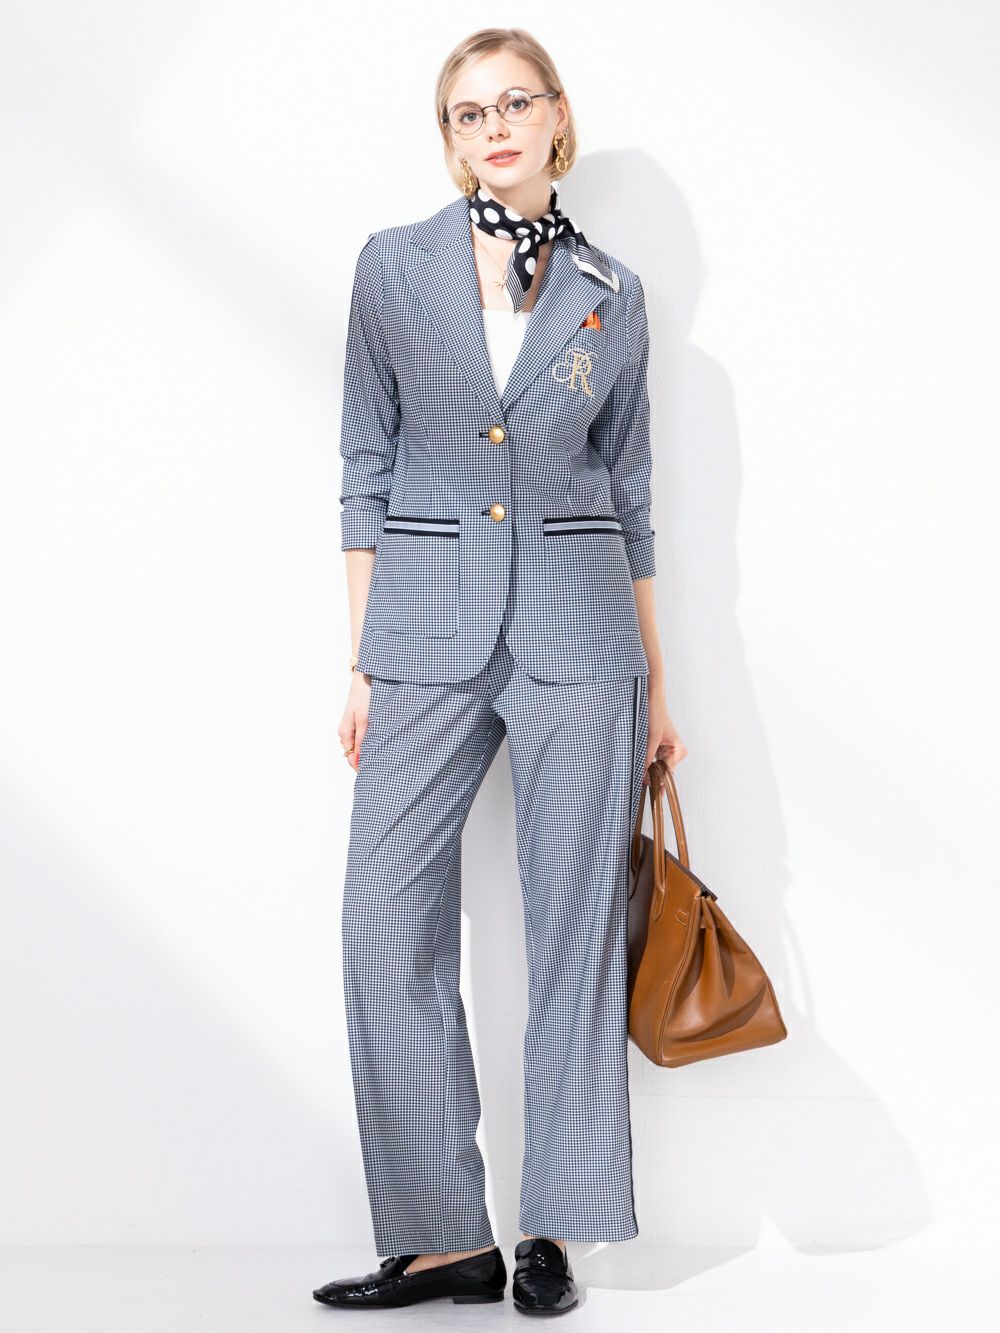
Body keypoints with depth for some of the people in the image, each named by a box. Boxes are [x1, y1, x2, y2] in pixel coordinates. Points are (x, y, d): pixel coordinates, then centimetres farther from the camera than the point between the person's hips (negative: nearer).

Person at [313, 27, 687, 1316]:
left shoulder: (611, 295, 7)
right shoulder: (394, 266, 5)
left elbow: (627, 490, 11)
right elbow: (366, 470, 5)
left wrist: (655, 679, 10)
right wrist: (363, 662, 0)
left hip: (577, 631, 0)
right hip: (428, 628, 0)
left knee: (575, 927, 2)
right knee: (387, 924, -4)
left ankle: (553, 1228, 15)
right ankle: (445, 1237, 9)